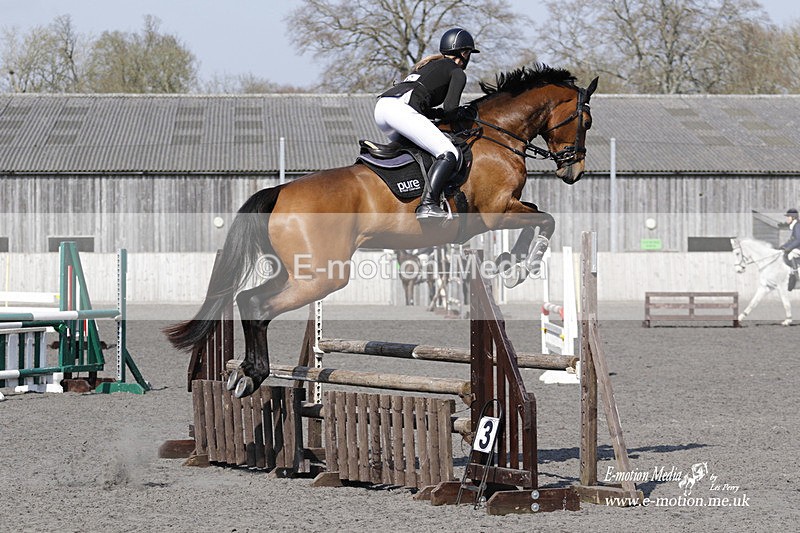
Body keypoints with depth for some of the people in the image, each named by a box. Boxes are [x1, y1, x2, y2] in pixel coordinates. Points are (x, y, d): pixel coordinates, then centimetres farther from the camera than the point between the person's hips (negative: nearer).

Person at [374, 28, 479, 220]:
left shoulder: (428, 65, 34)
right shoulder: (457, 72, 11)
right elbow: (450, 107, -3)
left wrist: (433, 112, 21)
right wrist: (441, 113, 17)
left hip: (381, 106, 9)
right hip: (402, 109, -9)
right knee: (450, 154, -16)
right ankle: (428, 205, -33)